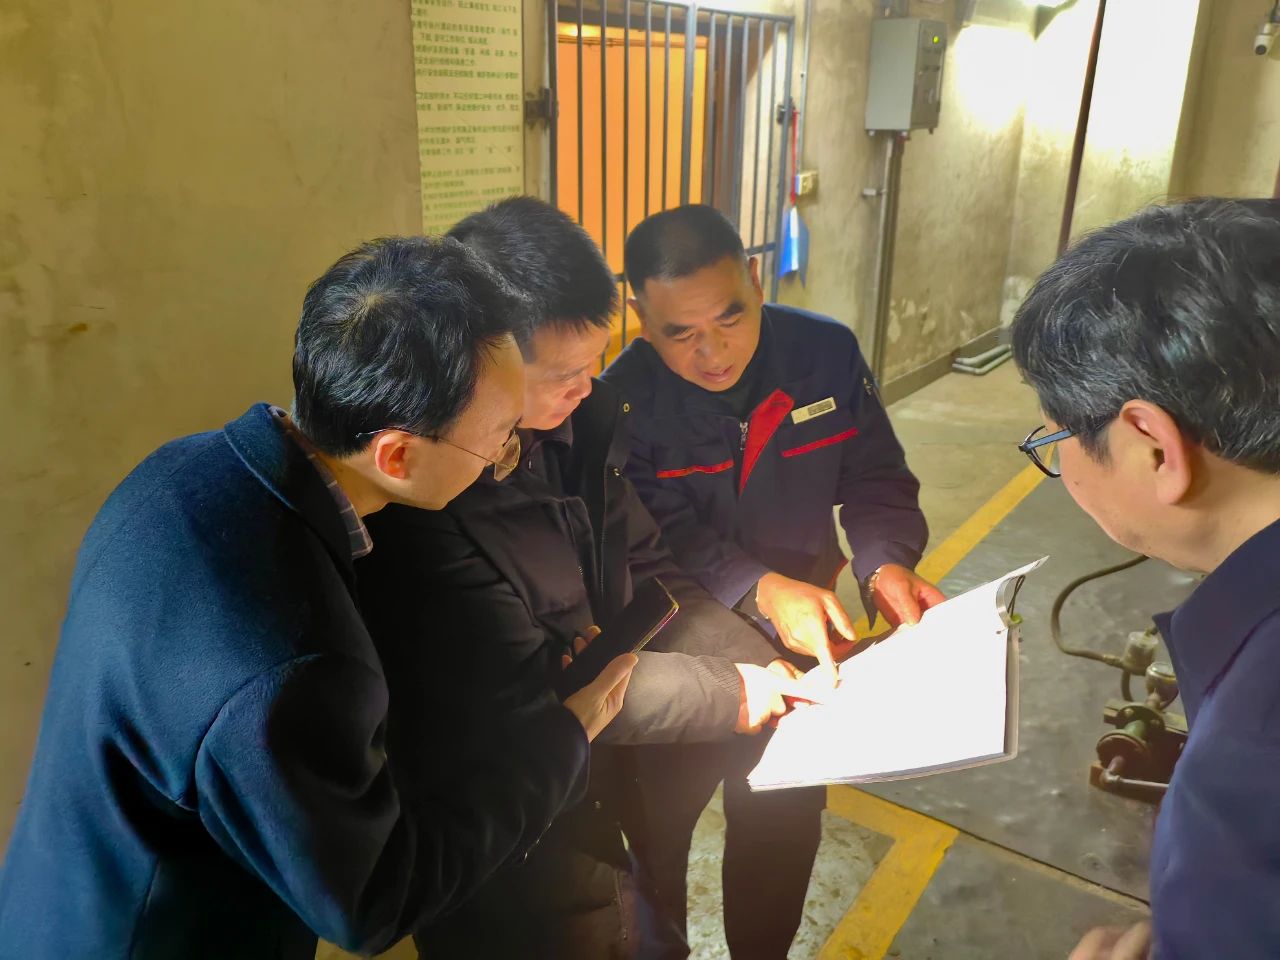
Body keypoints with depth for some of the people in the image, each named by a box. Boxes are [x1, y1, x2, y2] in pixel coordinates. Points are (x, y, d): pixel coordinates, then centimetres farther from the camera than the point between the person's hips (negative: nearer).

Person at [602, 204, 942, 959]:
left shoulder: (829, 352, -13)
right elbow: (659, 541, -24)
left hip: (800, 646, 2)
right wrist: (763, 591, -41)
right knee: (656, 831, 19)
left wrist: (887, 563, -27)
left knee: (784, 828, 22)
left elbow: (876, 478, -7)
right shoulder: (624, 400, -21)